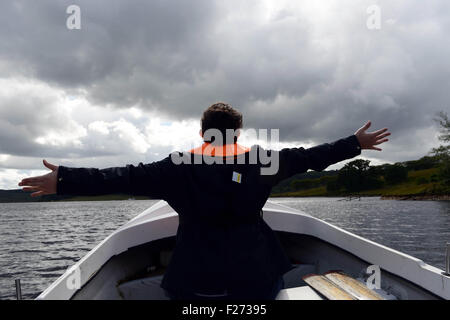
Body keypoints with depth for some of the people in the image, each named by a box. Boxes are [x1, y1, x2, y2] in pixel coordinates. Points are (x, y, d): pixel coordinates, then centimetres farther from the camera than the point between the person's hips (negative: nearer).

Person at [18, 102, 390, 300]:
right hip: (256, 275, 1)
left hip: (197, 279, 0)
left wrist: (64, 180, 1)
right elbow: (308, 156, 8)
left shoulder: (181, 165, -3)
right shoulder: (260, 159, 0)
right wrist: (356, 143, 21)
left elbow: (126, 177, -5)